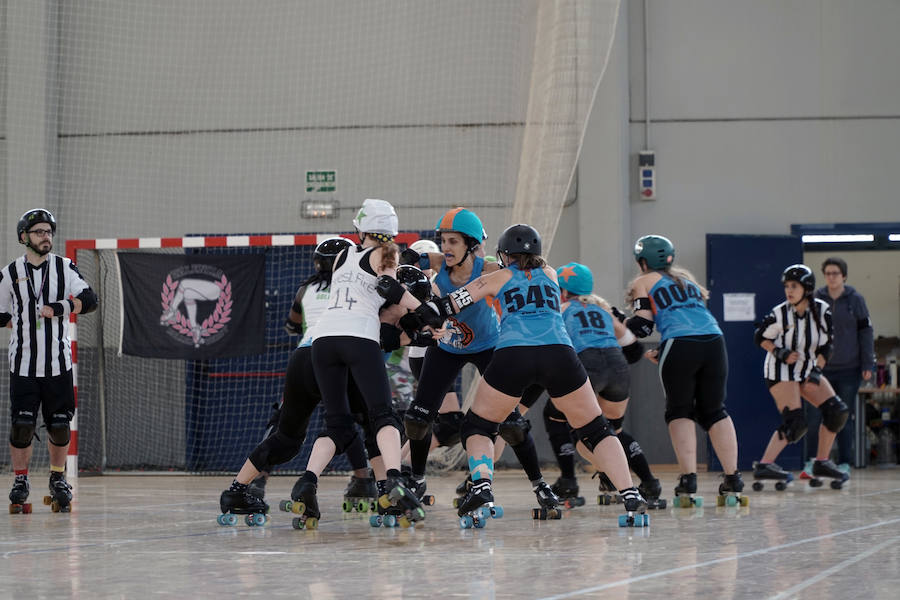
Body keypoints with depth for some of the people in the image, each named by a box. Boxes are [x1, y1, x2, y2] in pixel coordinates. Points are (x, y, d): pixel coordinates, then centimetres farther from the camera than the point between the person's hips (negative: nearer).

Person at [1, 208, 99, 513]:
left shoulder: (65, 268, 4)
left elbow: (89, 300, -8)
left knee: (59, 425, 4)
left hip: (58, 363, 1)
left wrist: (57, 309, -17)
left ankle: (58, 478, 24)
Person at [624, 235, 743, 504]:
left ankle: (688, 478, -6)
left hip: (680, 345, -5)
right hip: (714, 341, 5)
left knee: (680, 411, 7)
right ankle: (733, 478, 6)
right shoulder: (686, 279, 32)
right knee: (714, 411, 14)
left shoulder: (644, 282, 15)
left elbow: (642, 325, 5)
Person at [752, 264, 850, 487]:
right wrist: (780, 353, -19)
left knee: (836, 411, -4)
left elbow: (825, 345, -1)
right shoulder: (780, 314, -17)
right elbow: (760, 337, -4)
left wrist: (817, 371, -11)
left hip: (807, 369, 6)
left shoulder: (822, 310, -8)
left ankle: (821, 463, 6)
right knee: (795, 422, -19)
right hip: (781, 371, -6)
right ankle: (764, 465, -18)